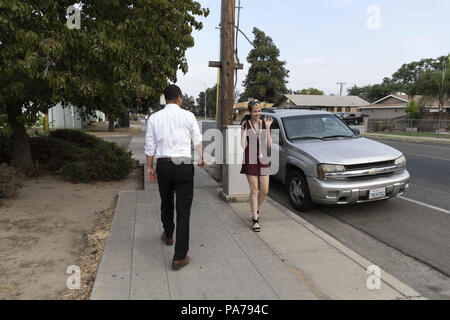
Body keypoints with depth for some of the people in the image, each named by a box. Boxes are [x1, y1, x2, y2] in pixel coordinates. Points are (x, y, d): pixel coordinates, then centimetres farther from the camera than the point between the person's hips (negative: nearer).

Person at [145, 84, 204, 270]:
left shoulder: (154, 118, 2)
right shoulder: (188, 116, -4)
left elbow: (150, 145, 4)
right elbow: (198, 141, 4)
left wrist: (150, 167, 14)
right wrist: (202, 159, 21)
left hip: (163, 166, 3)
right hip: (184, 165, -3)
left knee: (166, 204, 23)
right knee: (183, 210, 1)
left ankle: (168, 235, 49)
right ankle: (179, 257, 3)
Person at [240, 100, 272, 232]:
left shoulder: (265, 123, 7)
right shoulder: (246, 125, 0)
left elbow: (269, 144, 0)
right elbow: (243, 145, -7)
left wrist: (268, 128, -5)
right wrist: (243, 130, -11)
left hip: (263, 160, 3)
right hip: (250, 161, -3)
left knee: (265, 191, 4)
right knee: (254, 190, -1)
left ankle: (256, 210, 32)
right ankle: (255, 220, 8)